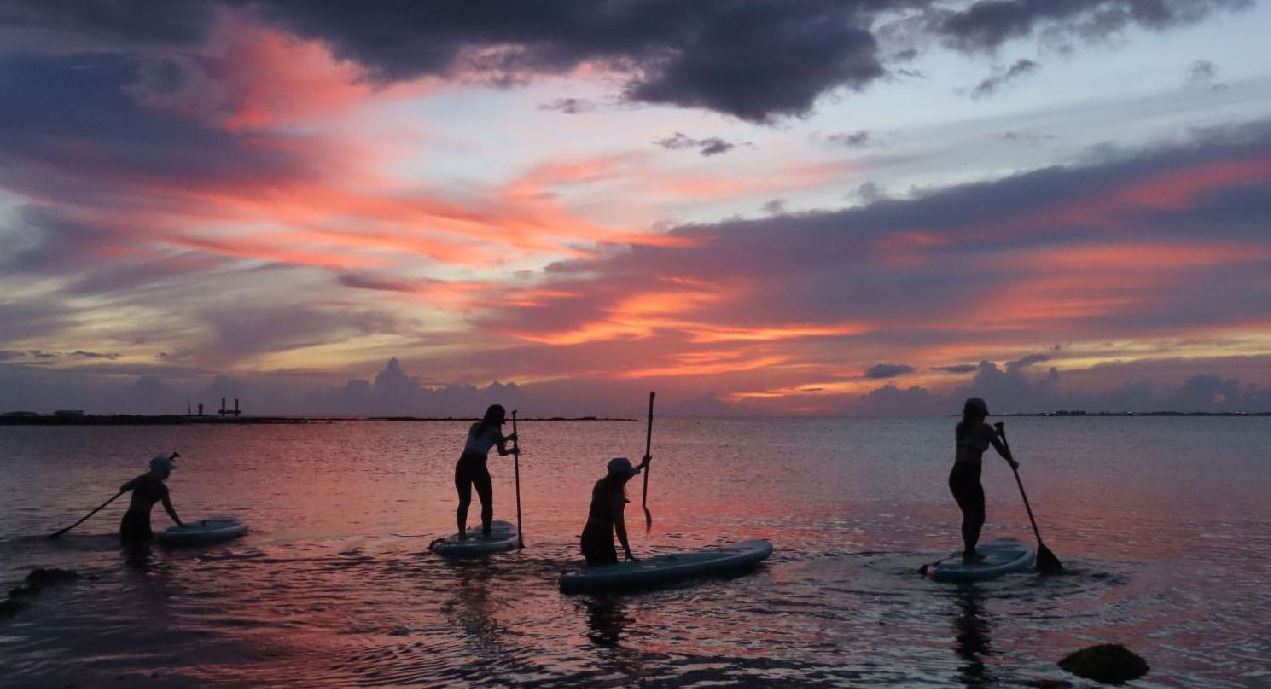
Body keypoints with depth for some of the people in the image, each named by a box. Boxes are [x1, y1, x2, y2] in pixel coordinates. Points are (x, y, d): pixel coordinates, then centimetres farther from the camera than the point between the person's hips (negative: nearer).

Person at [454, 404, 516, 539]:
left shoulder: (475, 426, 17)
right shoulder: (495, 431, 1)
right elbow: (502, 452, 8)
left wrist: (507, 438, 34)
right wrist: (512, 451, 29)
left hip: (462, 465, 5)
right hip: (478, 466, -5)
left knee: (464, 502, 11)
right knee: (486, 502, 10)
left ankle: (462, 533, 6)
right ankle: (486, 532, 8)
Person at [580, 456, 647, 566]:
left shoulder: (600, 485, 6)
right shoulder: (617, 497, -18)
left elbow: (618, 481, 29)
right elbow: (619, 528, -21)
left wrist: (640, 466, 38)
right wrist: (628, 552, -19)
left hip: (588, 537, 8)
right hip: (602, 540, -8)